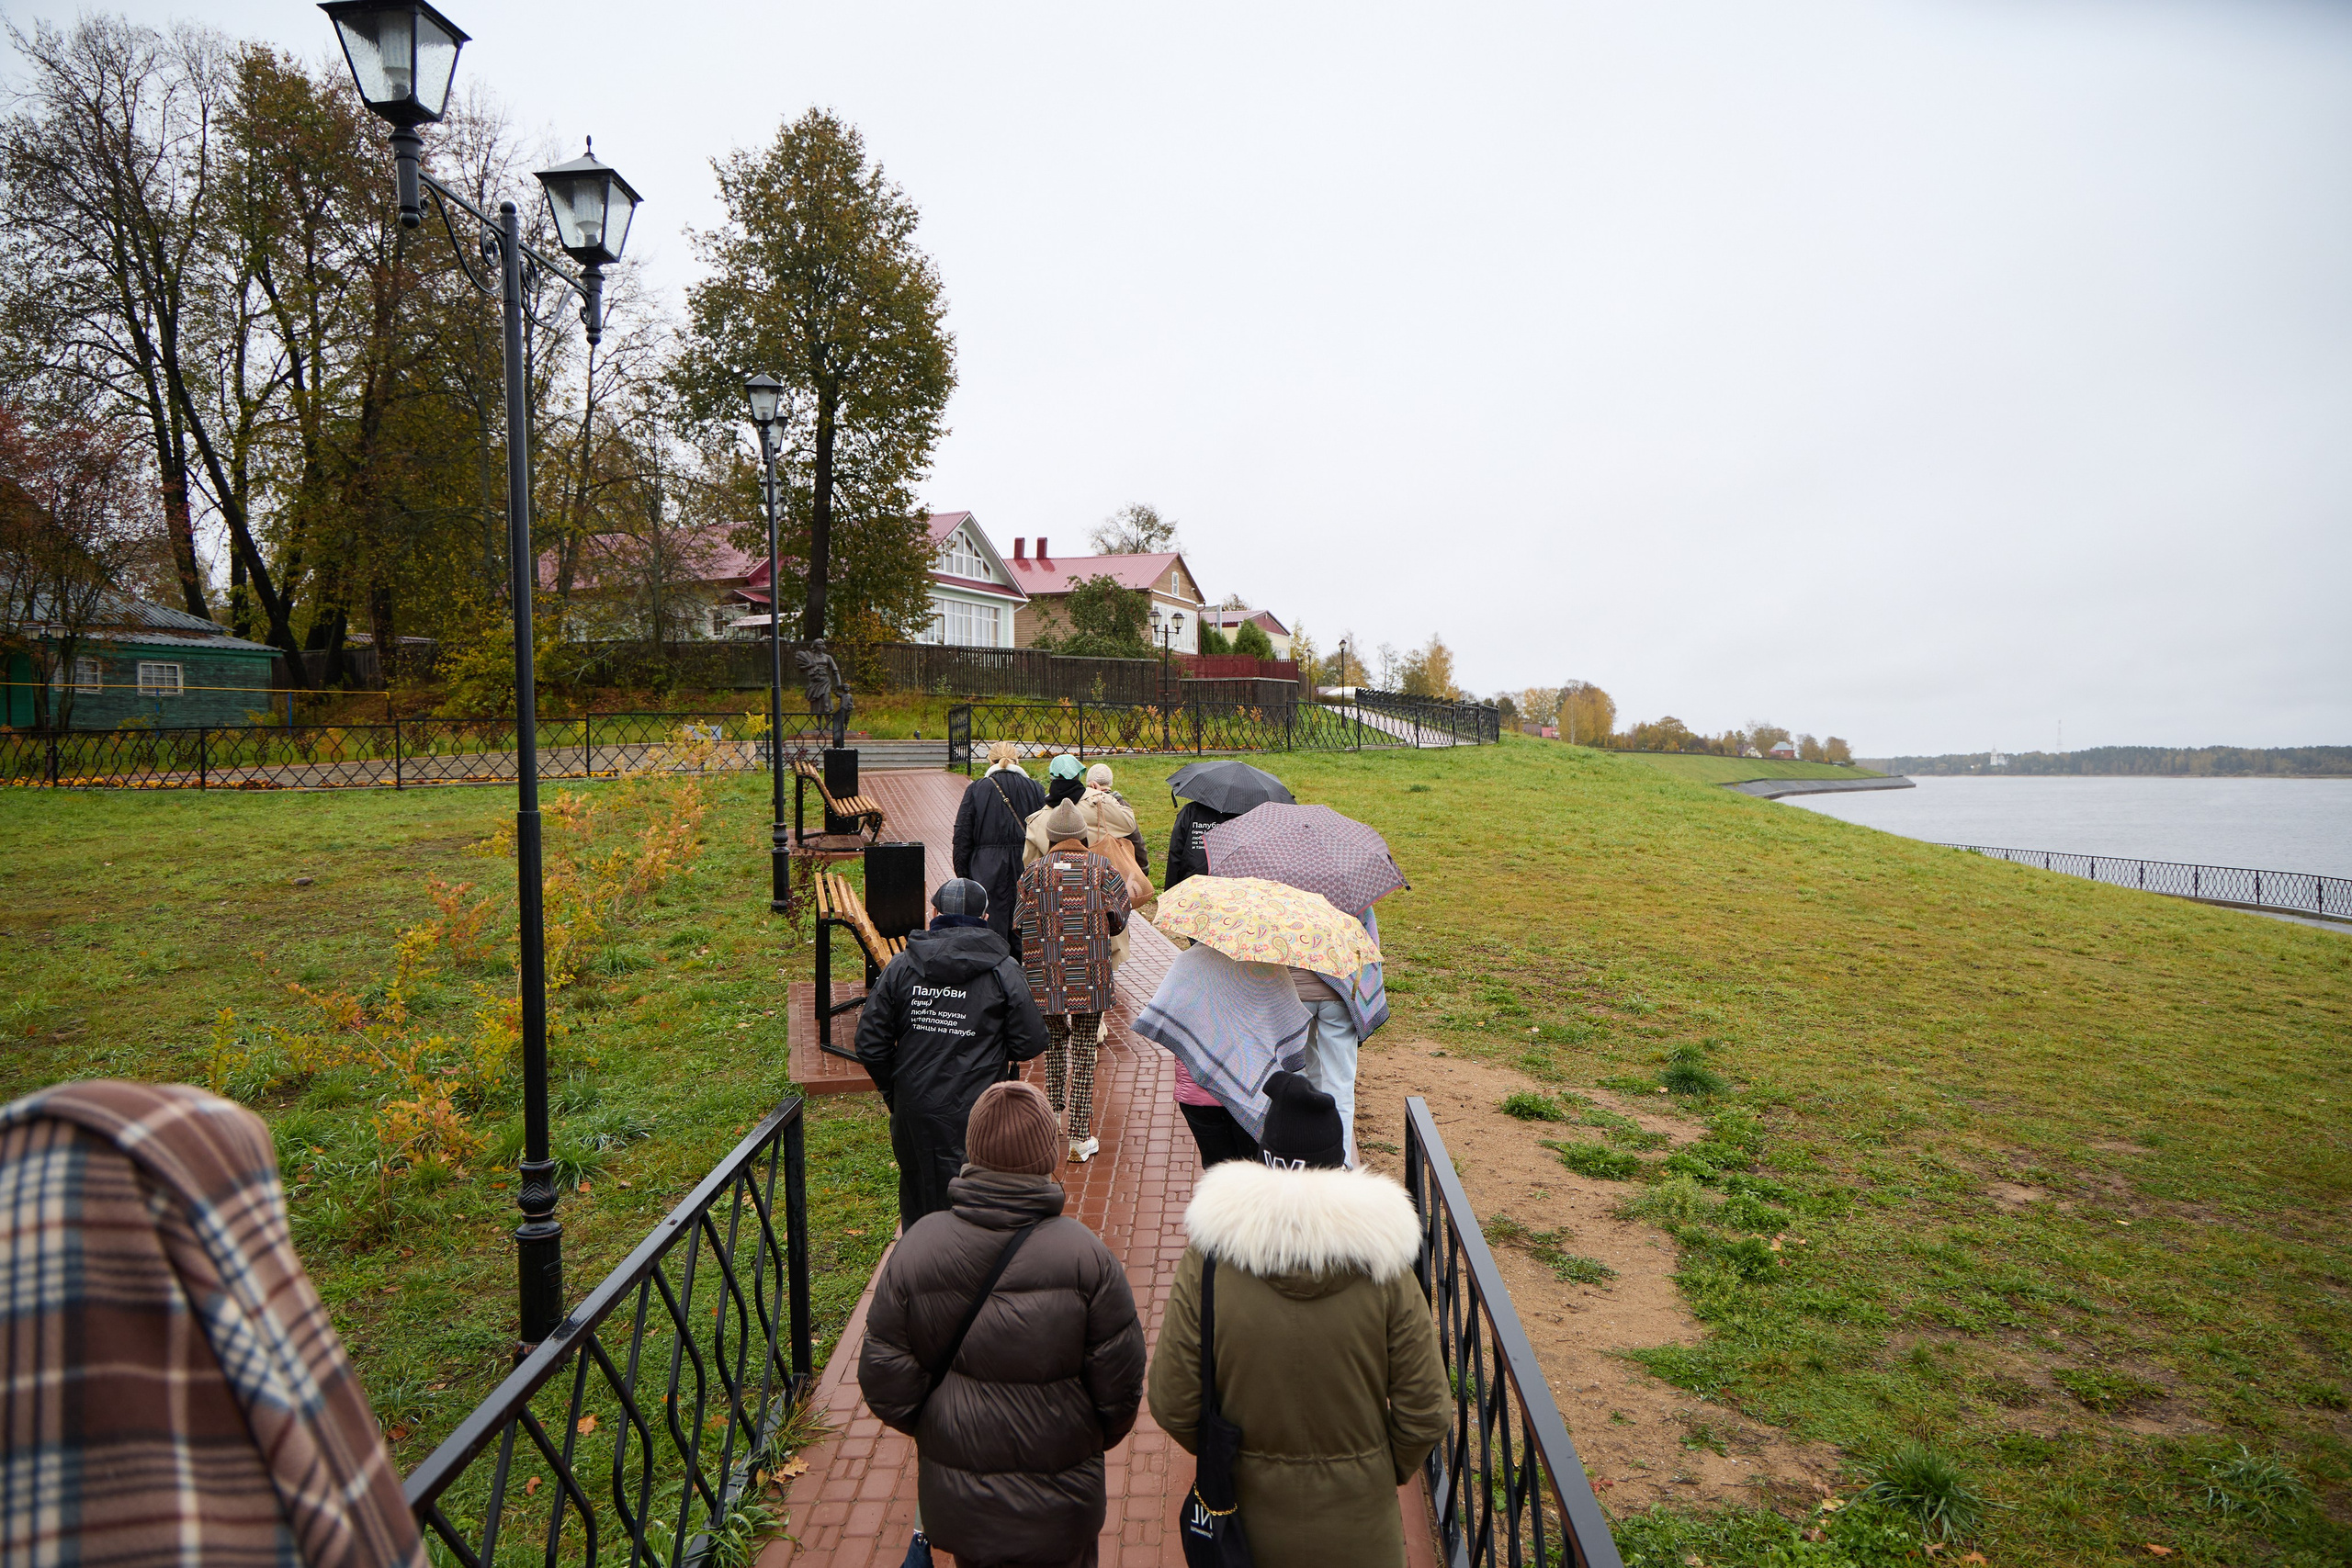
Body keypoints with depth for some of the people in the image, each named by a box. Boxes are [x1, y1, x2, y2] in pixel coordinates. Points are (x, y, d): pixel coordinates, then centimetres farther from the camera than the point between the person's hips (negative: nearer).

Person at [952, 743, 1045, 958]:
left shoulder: (976, 789, 0)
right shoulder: (1035, 789, 3)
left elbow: (962, 837, -2)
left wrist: (962, 876, 3)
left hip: (986, 873, -1)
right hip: (1027, 870, 2)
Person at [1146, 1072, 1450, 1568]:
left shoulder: (1206, 1263, -20)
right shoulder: (1384, 1269, -19)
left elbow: (1171, 1405, -11)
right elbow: (1425, 1414, -11)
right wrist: (1389, 1472, 10)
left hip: (1249, 1509, 0)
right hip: (1356, 1528, 0)